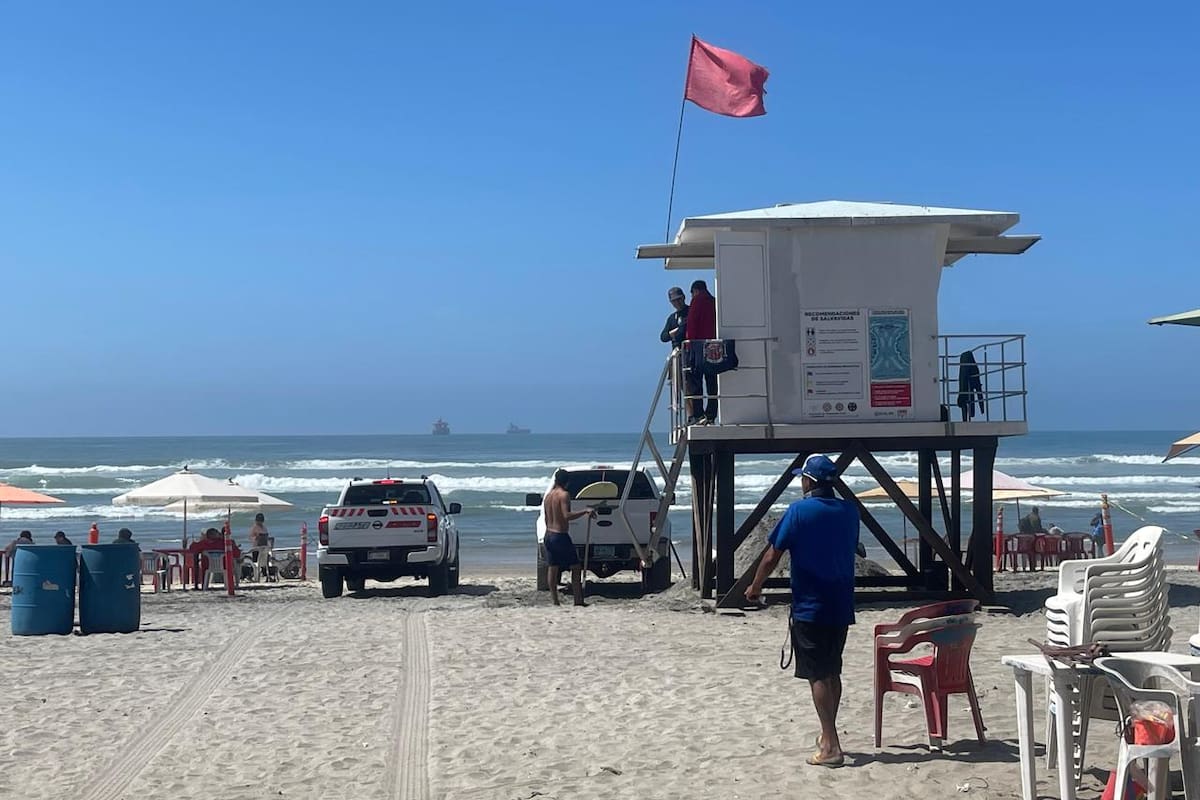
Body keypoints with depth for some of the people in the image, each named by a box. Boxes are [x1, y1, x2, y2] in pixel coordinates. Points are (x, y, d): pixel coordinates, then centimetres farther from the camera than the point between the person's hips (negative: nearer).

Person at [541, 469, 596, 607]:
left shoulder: (548, 495, 10)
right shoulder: (564, 494, -12)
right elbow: (567, 515, -24)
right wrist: (585, 511, -22)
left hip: (549, 535, 8)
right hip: (561, 536, -8)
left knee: (552, 568, 9)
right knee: (576, 567, -1)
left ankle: (554, 600, 8)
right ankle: (578, 600, -5)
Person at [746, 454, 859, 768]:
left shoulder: (799, 511, -12)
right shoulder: (849, 511, 3)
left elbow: (772, 556, -9)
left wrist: (755, 587, 6)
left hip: (809, 608, -6)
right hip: (841, 607, 6)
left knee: (818, 676, -2)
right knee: (832, 672, 17)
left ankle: (831, 748, -6)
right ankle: (828, 735, 28)